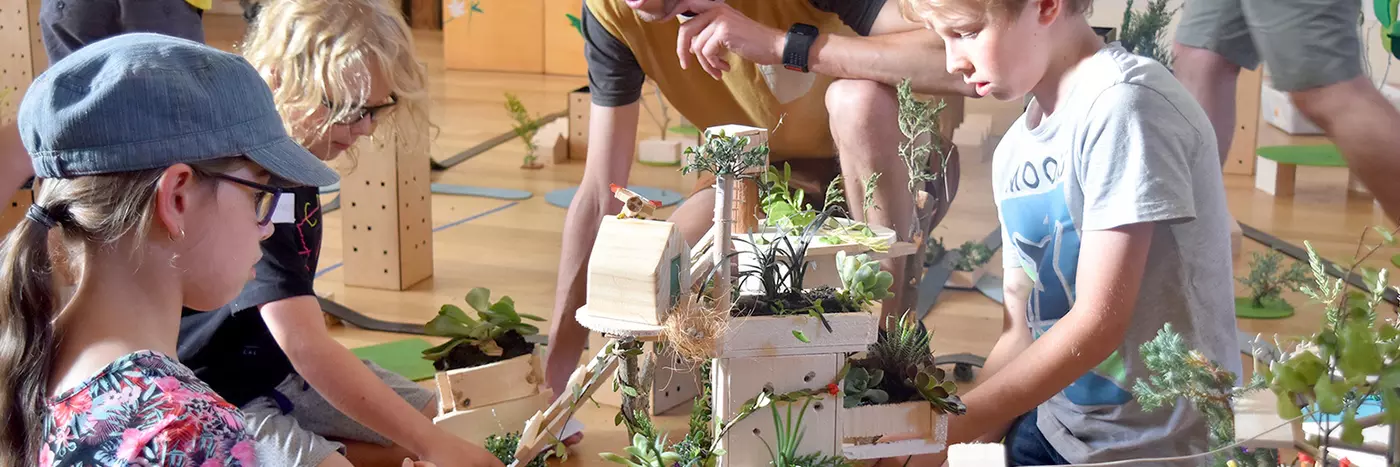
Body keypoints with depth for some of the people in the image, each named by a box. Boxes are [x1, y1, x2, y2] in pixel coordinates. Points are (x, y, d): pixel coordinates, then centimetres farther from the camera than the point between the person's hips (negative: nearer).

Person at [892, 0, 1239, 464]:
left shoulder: (1123, 104, -17)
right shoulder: (1015, 149, 5)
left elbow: (1099, 323, -20)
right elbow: (1021, 333, 7)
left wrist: (950, 428, -19)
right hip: (1053, 427, 6)